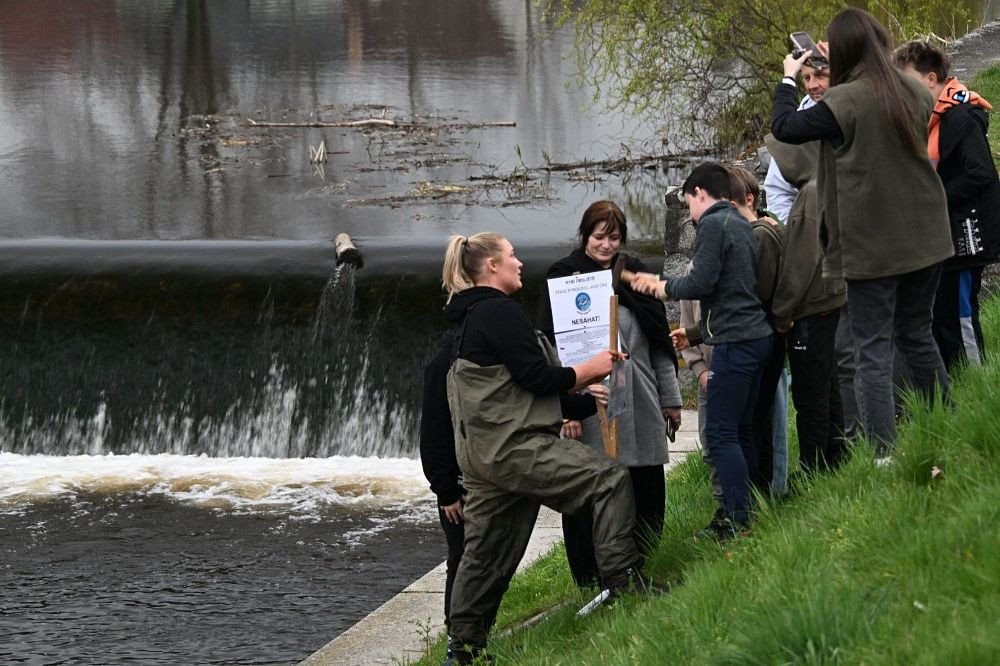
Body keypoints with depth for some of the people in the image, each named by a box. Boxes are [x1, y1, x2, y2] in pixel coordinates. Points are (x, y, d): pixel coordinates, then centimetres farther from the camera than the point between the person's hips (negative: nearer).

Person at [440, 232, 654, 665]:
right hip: (513, 446, -10)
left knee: (487, 550, 13)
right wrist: (589, 369, -1)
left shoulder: (468, 318, 21)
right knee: (609, 478, -10)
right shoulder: (499, 311, -11)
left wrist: (580, 381, 20)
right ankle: (623, 581, -13)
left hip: (482, 451, 10)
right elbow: (536, 376, -16)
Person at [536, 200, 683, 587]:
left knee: (646, 491, 5)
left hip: (640, 404, 5)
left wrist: (670, 398, 17)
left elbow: (660, 343, 18)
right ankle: (594, 579, 2)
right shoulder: (564, 278, -2)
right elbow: (552, 348, -7)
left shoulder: (635, 275, 13)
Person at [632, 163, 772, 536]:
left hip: (735, 339, -10)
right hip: (756, 336, 10)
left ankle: (739, 521, -13)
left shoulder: (713, 224, -8)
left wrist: (666, 287, 3)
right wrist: (695, 335, 29)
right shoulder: (741, 225, 21)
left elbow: (701, 282, -16)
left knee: (720, 434, -9)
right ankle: (749, 513, 15)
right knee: (740, 432, 14)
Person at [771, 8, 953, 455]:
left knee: (874, 351, -2)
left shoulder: (843, 103, -19)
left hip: (871, 246, -6)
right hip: (923, 239, 6)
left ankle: (883, 455, -5)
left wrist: (788, 79, 12)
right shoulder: (915, 93, -1)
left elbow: (783, 127, -5)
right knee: (917, 335, 21)